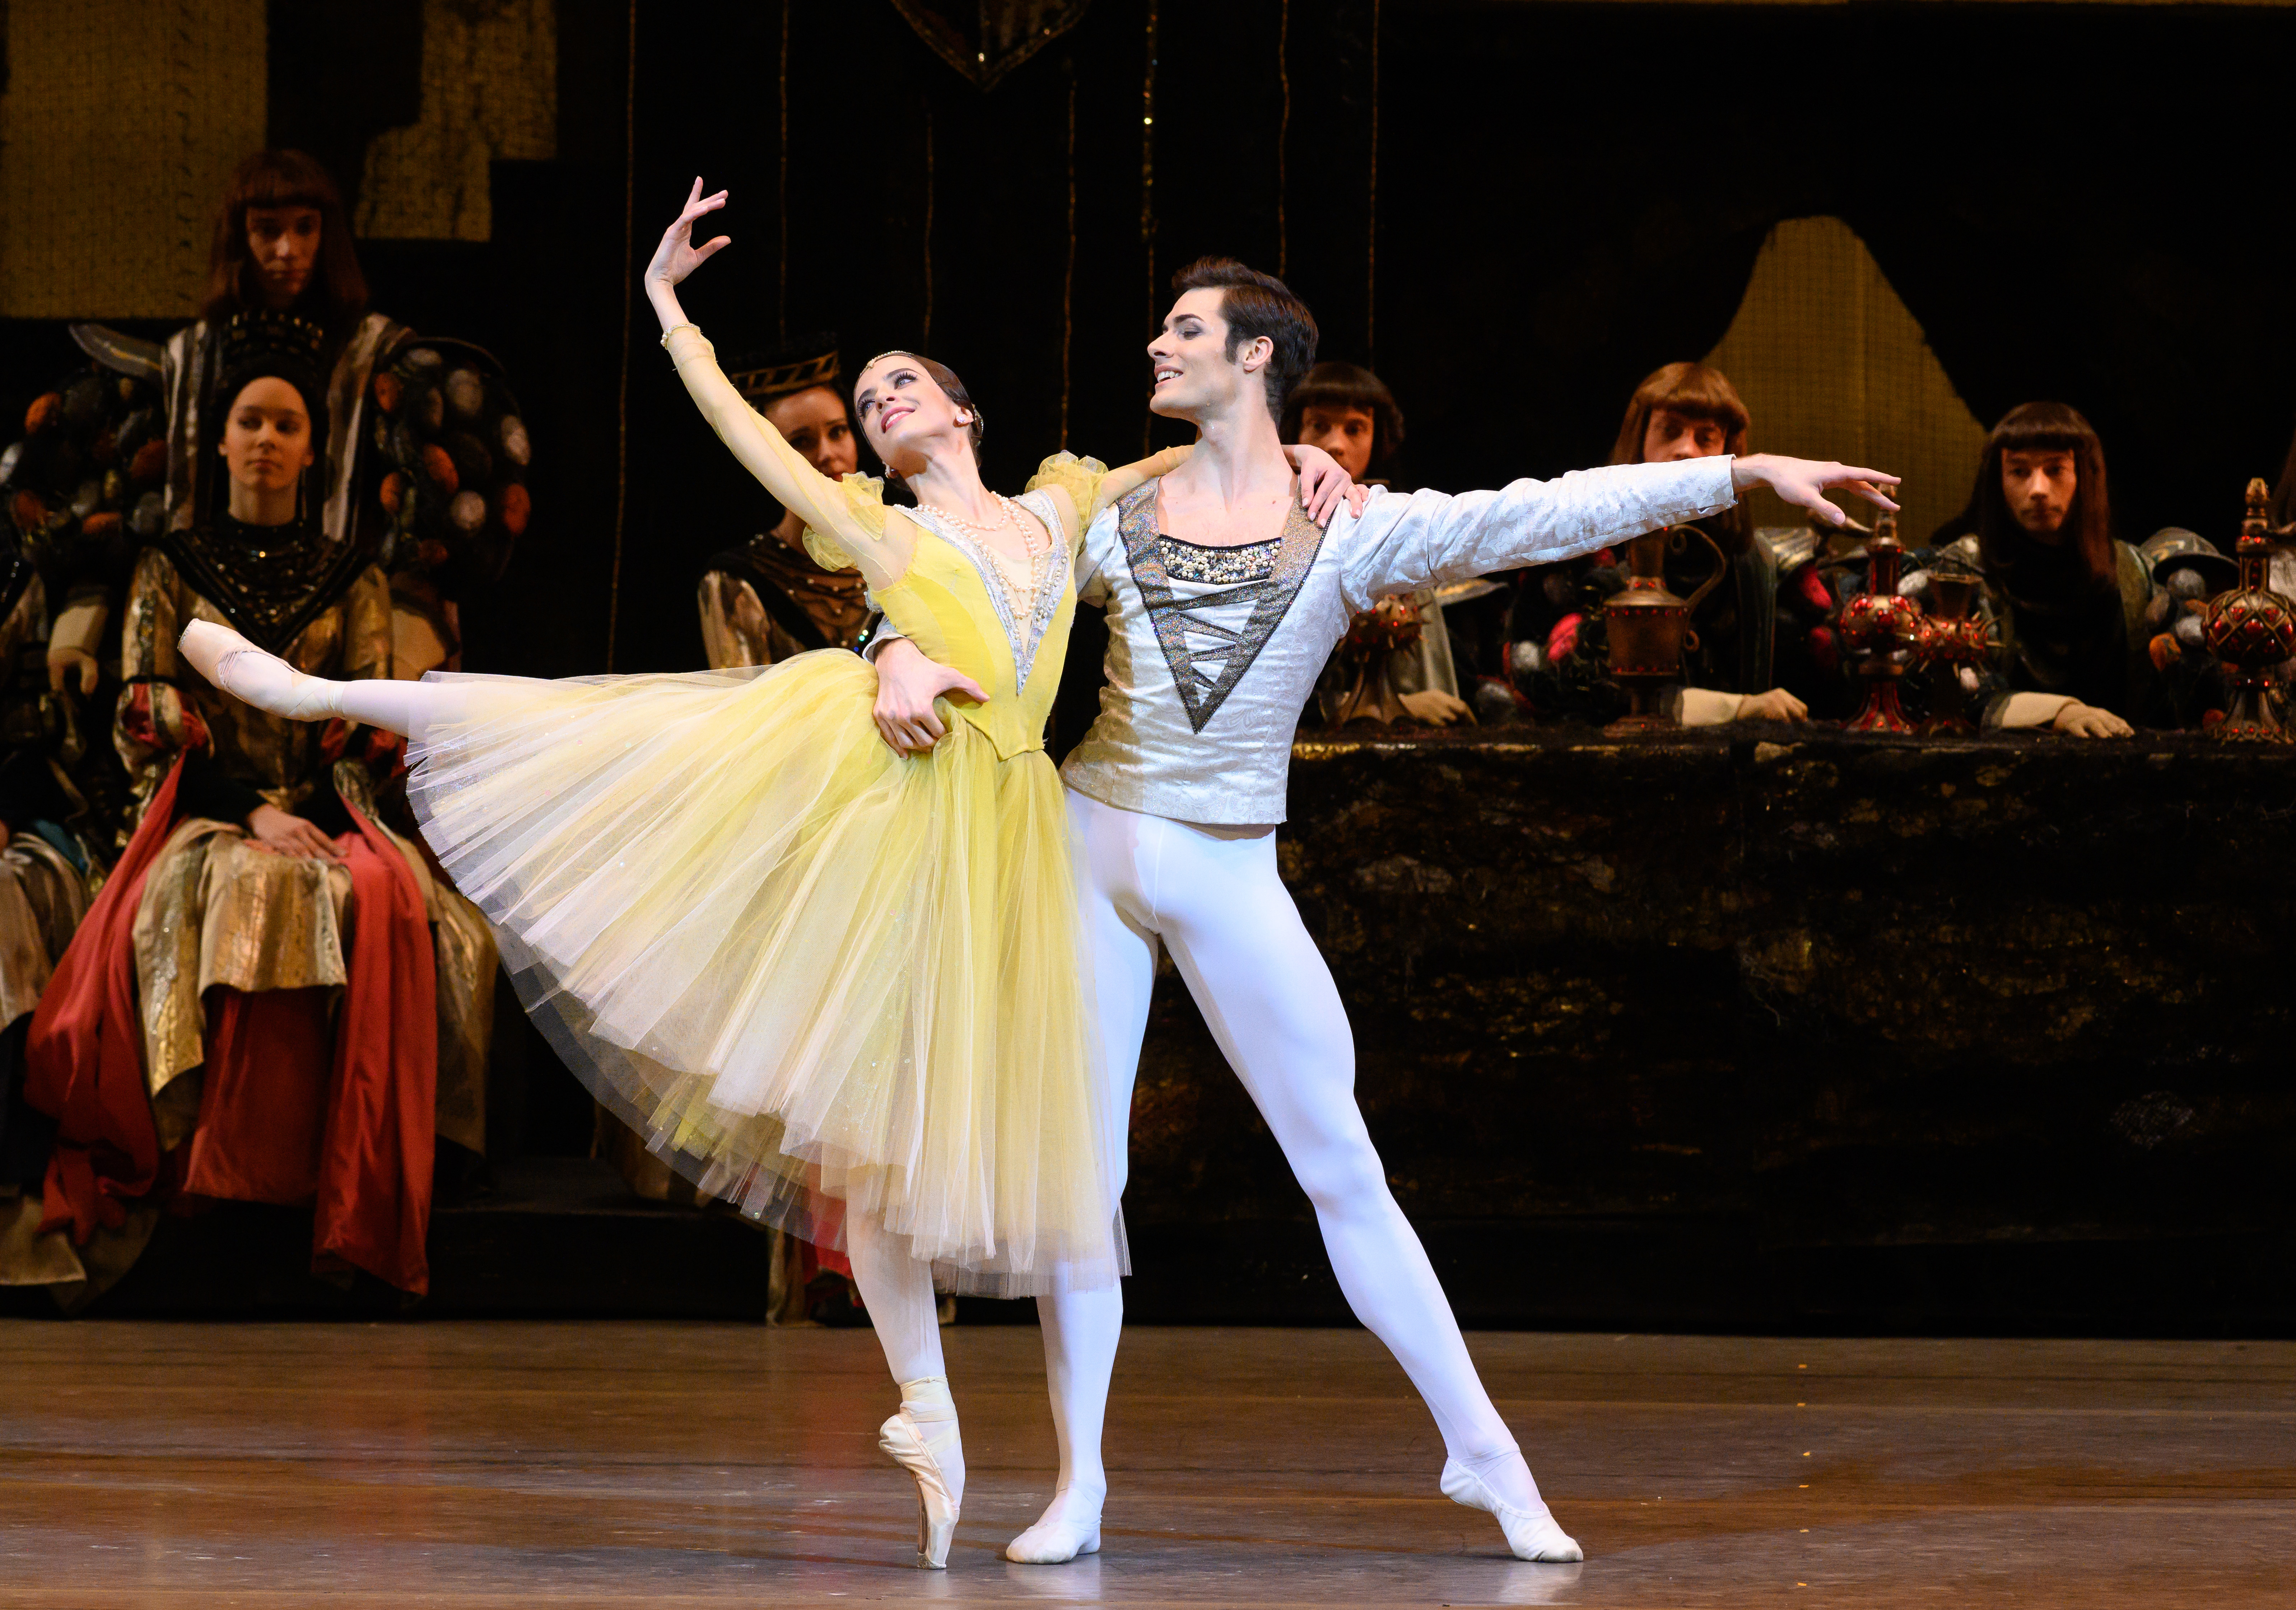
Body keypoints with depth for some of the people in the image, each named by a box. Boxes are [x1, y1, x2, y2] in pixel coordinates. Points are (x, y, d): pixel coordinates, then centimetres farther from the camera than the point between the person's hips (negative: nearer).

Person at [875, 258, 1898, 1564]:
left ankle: (1482, 1449, 7)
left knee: (1343, 1168, -1)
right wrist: (905, 658, -17)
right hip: (1095, 847, 2)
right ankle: (1077, 1483, 7)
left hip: (1232, 877, -2)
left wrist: (1747, 475, -13)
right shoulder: (1114, 516, 5)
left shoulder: (1347, 532, -1)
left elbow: (1550, 516, -6)